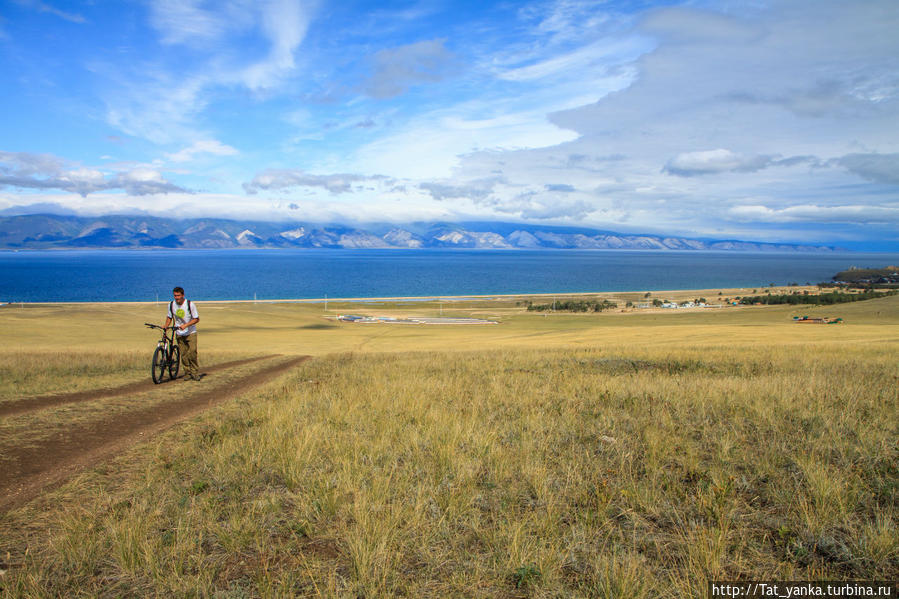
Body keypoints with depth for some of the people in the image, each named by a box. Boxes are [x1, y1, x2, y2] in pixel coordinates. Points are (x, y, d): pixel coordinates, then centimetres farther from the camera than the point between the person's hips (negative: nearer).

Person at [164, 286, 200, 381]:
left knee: (192, 352, -14)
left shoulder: (190, 304, -13)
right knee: (183, 354, 1)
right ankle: (188, 372, 14)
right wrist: (166, 326, -4)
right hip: (179, 334, 3)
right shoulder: (171, 304, -2)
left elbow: (196, 319, -10)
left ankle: (195, 372, 0)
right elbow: (169, 317, 14)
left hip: (191, 332, -3)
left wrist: (185, 325, -21)